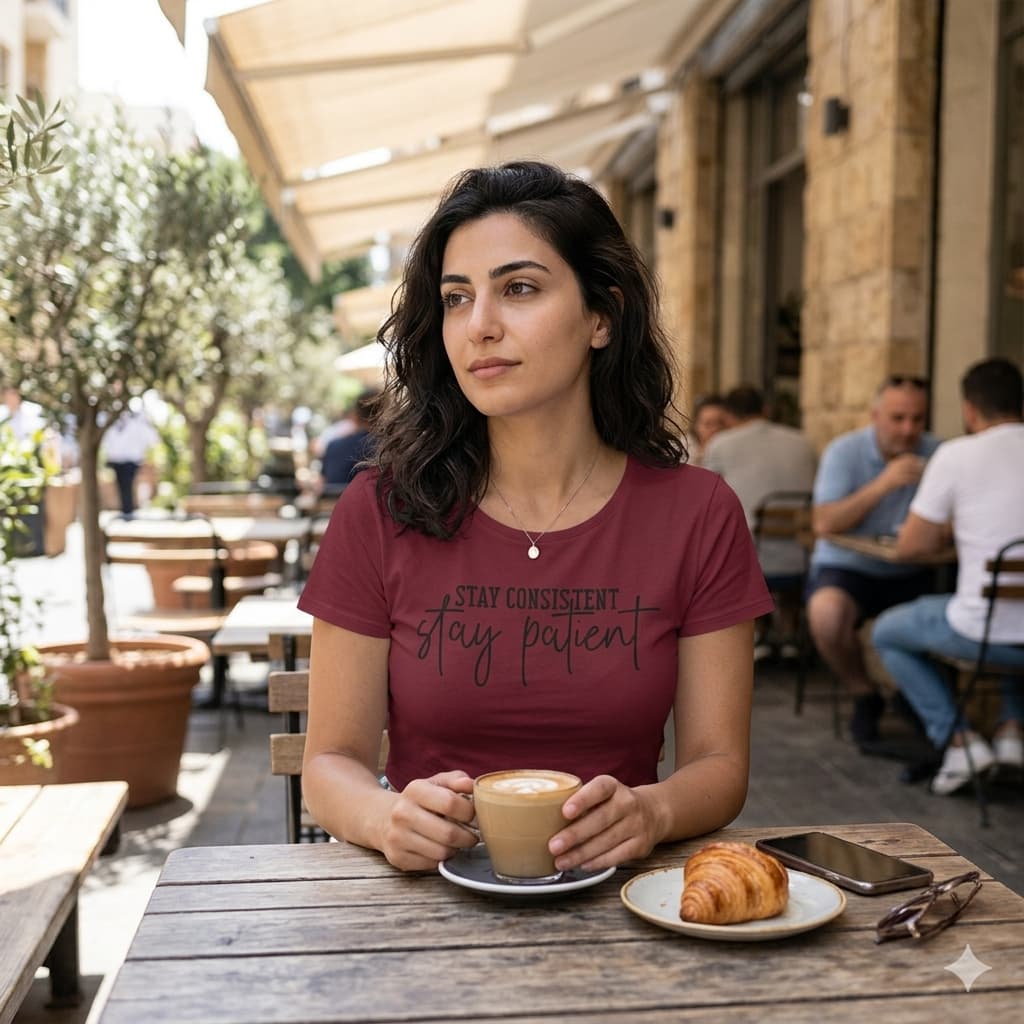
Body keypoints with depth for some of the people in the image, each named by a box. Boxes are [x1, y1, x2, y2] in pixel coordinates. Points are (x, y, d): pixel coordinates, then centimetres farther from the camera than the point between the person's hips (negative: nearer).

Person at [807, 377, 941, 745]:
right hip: (847, 567, -3)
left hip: (910, 575, 3)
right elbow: (823, 524, -19)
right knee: (826, 613, -34)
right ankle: (864, 697, -3)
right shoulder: (844, 452, -7)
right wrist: (882, 484, -26)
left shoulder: (936, 453, 2)